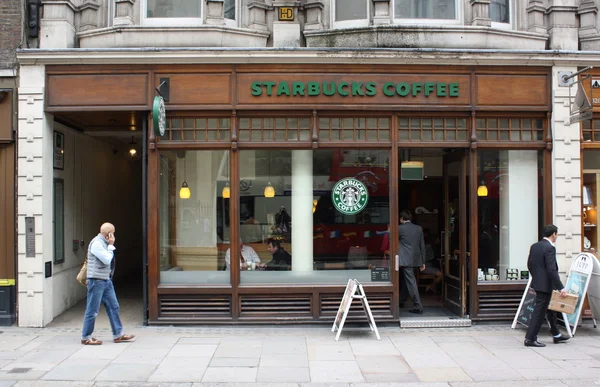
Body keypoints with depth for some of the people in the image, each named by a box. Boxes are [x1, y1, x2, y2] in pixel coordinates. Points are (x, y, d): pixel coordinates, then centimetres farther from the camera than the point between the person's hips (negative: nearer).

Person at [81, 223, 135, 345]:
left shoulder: (105, 243, 14)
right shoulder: (96, 243, -16)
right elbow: (107, 260, -20)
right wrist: (111, 246, -12)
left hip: (106, 280, 10)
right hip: (97, 280, -10)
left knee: (113, 307, 9)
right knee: (92, 310, -1)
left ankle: (118, 335, 15)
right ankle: (86, 337, 11)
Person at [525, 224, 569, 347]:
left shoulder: (534, 246, 7)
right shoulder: (550, 248, -19)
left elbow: (529, 265, 14)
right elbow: (552, 270, -23)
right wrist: (561, 288, -20)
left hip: (537, 282, 9)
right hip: (545, 285, -9)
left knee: (550, 309, 22)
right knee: (539, 312, -2)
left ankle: (556, 335, 35)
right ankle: (530, 339, 3)